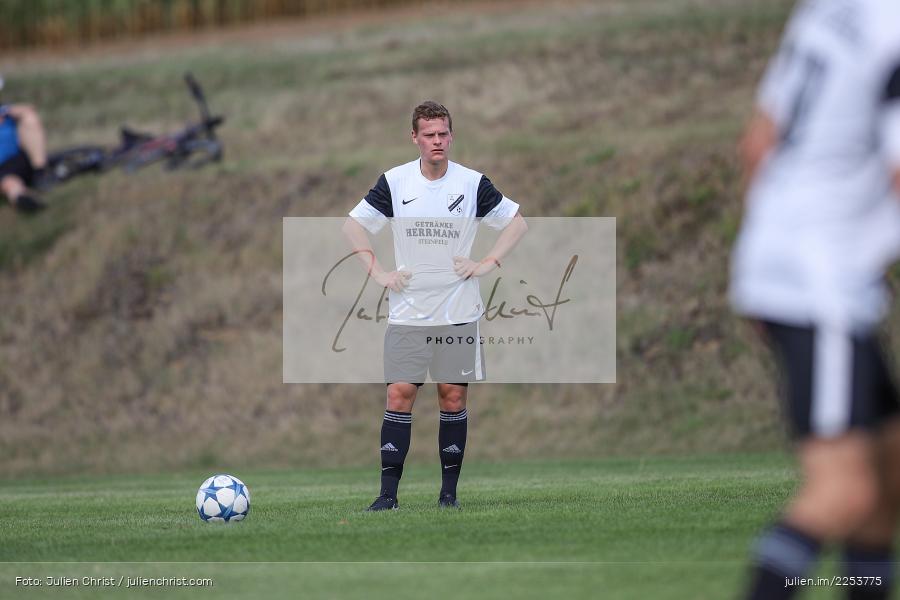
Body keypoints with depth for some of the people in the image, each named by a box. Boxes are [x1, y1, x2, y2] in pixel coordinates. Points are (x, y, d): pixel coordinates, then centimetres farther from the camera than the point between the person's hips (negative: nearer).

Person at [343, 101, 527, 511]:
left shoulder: (472, 183, 0)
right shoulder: (394, 182, 1)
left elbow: (516, 221, 12)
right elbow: (353, 224, 11)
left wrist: (488, 263, 0)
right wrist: (377, 272, 0)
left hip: (458, 311, 0)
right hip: (407, 312, 0)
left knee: (453, 397, 1)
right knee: (399, 395, -6)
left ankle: (449, 491, 9)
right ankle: (388, 492, -5)